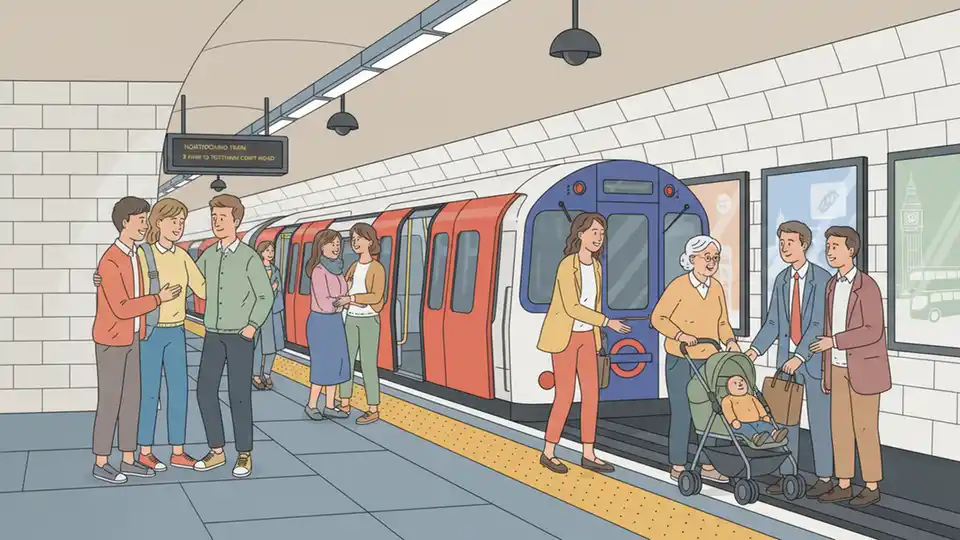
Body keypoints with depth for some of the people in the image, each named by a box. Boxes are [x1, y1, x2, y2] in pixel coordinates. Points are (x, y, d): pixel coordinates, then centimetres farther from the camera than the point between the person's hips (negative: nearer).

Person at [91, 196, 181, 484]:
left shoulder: (132, 256, 8)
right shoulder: (109, 263, -24)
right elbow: (121, 309, -25)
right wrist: (159, 299, -19)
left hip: (129, 339, 9)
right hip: (111, 340, -9)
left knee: (132, 398, 9)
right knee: (110, 401, -2)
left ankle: (128, 460, 17)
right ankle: (101, 463, 10)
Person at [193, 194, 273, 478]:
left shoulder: (249, 257, -9)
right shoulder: (208, 256, 5)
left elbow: (266, 296, -6)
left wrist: (252, 326, -14)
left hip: (240, 337, -5)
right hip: (213, 336, 5)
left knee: (239, 395, -3)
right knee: (205, 391, 2)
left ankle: (244, 455, 9)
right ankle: (216, 451, 14)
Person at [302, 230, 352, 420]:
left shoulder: (336, 268, 6)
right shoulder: (319, 271, -18)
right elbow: (324, 303, -21)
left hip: (335, 321, 8)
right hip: (320, 322, -8)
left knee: (335, 363, 9)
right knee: (323, 365, -2)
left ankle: (330, 407, 17)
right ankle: (311, 405, 14)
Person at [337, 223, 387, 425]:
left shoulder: (377, 268, -10)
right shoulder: (353, 267, 10)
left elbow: (376, 297, -20)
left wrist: (351, 299, -26)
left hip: (369, 320, -7)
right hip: (351, 319, 7)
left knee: (368, 365, -6)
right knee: (346, 361, 7)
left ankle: (373, 410, 1)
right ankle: (344, 405, 18)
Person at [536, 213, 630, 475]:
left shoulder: (596, 266, 6)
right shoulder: (567, 266, -17)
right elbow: (572, 308, -22)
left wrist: (597, 338, 15)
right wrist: (607, 322, -21)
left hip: (587, 336, 7)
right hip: (565, 336, -7)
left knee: (591, 394, 5)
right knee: (565, 396, -5)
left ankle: (588, 455, 12)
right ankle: (548, 453, 8)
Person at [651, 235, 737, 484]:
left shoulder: (716, 288, 4)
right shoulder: (678, 286, -13)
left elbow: (722, 322, 12)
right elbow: (658, 318, -9)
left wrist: (730, 341, -5)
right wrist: (679, 334, -22)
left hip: (710, 361, 6)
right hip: (681, 362, -6)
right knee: (682, 414, 0)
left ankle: (707, 466, 21)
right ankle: (678, 467, 11)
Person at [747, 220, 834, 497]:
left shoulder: (823, 278, -12)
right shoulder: (781, 280, 6)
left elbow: (820, 324, -18)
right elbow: (773, 323, 7)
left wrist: (800, 357, -25)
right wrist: (756, 349, -8)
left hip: (815, 359, -5)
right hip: (786, 358, 5)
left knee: (819, 419, 2)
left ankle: (824, 478, 12)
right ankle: (785, 475, 14)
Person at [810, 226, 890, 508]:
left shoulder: (867, 286, -16)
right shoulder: (832, 285, 9)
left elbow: (872, 332, -22)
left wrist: (834, 342, -22)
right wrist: (826, 370, 14)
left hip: (864, 368, -7)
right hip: (839, 368, 7)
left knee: (864, 428, -2)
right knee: (839, 426, 8)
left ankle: (872, 487, 10)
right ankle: (843, 485, 16)